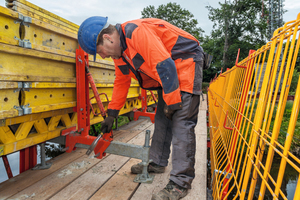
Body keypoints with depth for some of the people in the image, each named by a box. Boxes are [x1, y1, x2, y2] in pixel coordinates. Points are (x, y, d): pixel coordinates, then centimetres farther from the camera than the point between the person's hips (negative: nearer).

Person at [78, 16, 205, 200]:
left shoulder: (136, 33, -25)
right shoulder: (119, 53, 6)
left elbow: (164, 66, -28)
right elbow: (121, 83, 13)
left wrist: (172, 102, -22)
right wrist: (111, 114, 15)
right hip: (167, 73, 9)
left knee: (181, 123, -13)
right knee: (162, 118, 11)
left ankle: (181, 182, -4)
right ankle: (157, 163, 27)